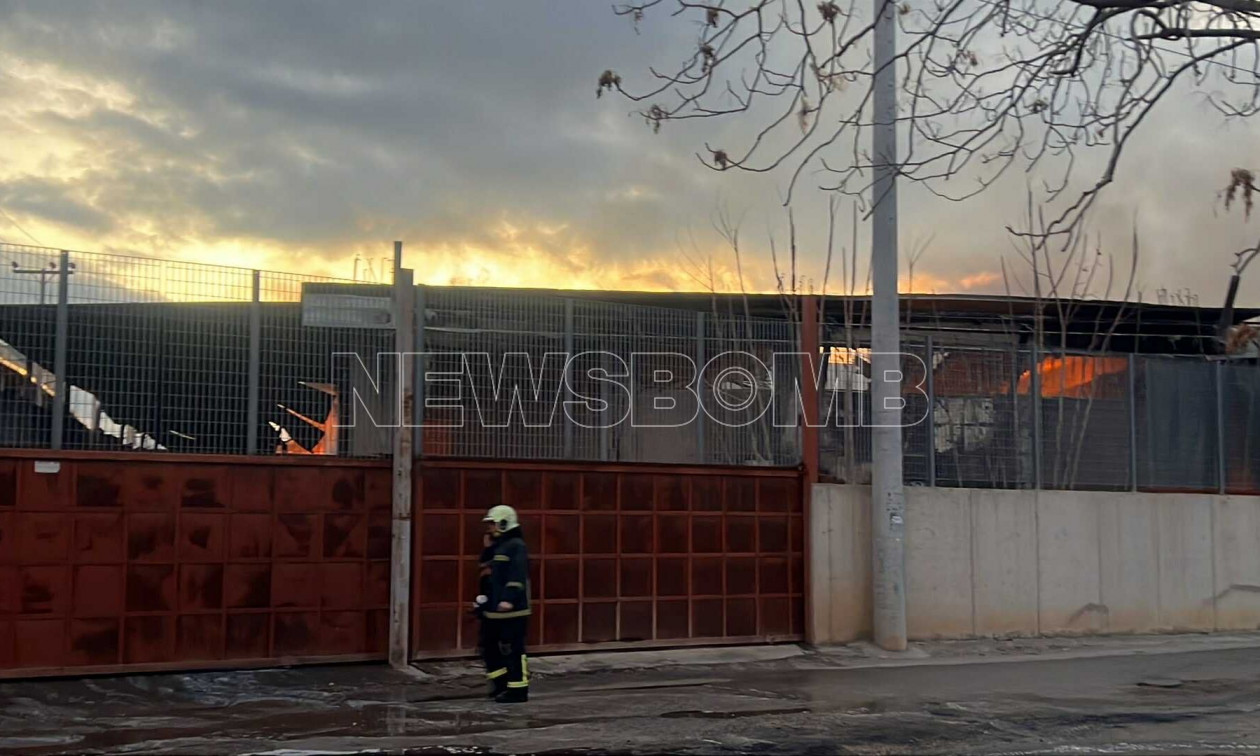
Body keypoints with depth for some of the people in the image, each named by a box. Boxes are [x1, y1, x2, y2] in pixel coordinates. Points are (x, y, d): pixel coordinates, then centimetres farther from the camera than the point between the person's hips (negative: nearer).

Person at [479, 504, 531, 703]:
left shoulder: (516, 546, -13)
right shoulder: (495, 548, 18)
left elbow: (517, 576, -23)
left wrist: (509, 599, -31)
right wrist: (483, 599, 24)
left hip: (512, 610, -10)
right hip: (493, 611, 10)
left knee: (513, 650, -6)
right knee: (489, 647, 14)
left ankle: (518, 690, 1)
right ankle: (502, 684, 25)